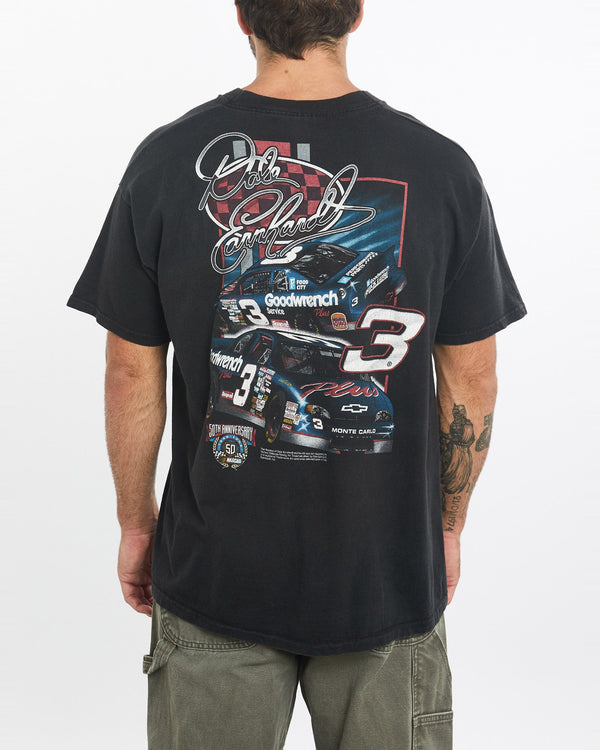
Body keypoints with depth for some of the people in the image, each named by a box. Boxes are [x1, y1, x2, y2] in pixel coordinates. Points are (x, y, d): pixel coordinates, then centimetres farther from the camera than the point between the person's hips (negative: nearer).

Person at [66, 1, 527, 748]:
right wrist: (448, 522, 11)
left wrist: (136, 523, 9)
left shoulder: (168, 160, -10)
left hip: (214, 573, 0)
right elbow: (471, 379, -3)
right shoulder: (441, 167, -8)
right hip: (387, 575, 1)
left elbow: (132, 373, -5)